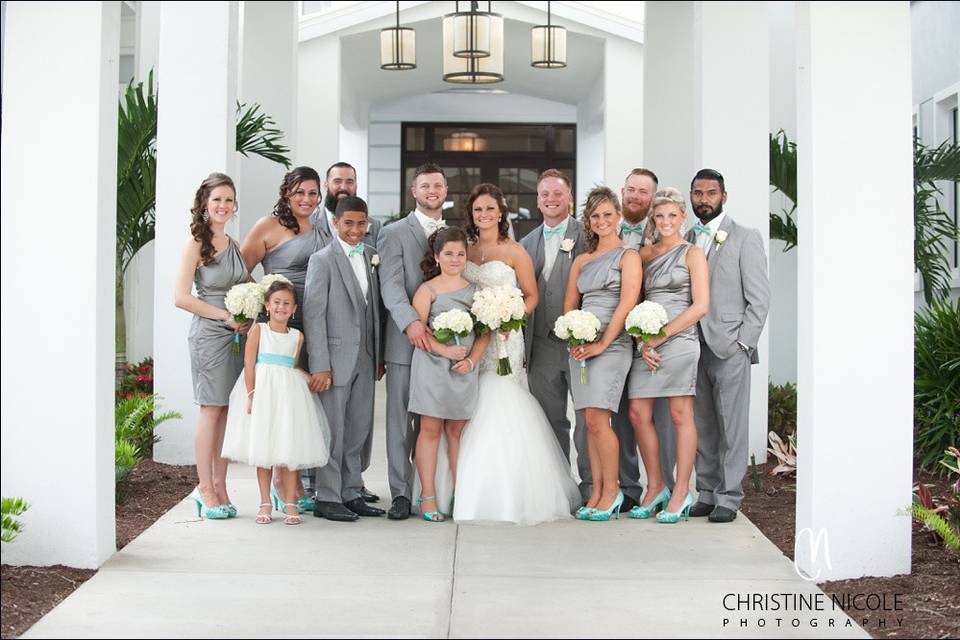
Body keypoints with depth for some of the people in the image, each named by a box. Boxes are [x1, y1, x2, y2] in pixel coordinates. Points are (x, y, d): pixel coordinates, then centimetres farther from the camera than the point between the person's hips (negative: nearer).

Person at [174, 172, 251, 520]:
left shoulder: (233, 243, 12)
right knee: (212, 410, -3)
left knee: (229, 412, 7)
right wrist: (226, 316, -12)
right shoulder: (196, 243, -7)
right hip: (209, 335, -6)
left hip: (239, 334, 6)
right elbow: (181, 297, -13)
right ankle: (205, 489, 6)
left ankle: (219, 485, 14)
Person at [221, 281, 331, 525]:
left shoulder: (297, 336, 10)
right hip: (263, 390, -2)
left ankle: (290, 503, 7)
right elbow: (249, 364, -5)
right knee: (262, 449, 2)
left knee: (289, 448, 0)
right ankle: (265, 503, 10)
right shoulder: (258, 330, 0)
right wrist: (252, 395, -12)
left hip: (288, 392, 2)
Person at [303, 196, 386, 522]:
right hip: (336, 358, -6)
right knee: (333, 431, 0)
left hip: (366, 360, 6)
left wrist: (379, 356, 11)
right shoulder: (322, 259, -7)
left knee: (359, 431, 12)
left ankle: (351, 494, 22)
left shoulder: (372, 256, 11)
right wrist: (320, 366, -15)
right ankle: (327, 499, 10)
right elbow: (313, 315, -11)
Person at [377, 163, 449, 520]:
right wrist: (411, 321, -24)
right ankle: (401, 494, 3)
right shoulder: (394, 233, 3)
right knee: (400, 420, -1)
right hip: (405, 342, -3)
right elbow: (391, 286, -9)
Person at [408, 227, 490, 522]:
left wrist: (471, 360, -6)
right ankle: (428, 498, 4)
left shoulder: (474, 290, 11)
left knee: (457, 431, 8)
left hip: (464, 369, 4)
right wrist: (445, 350, -17)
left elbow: (484, 332, 8)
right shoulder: (428, 289, 0)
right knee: (431, 430, 0)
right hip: (433, 365, -3)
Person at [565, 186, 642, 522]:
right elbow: (569, 306, 17)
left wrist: (602, 344, -14)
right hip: (581, 346, 6)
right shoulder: (581, 261, 18)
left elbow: (626, 305, -9)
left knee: (597, 419, -14)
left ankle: (612, 490, -2)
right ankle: (597, 493, 9)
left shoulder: (627, 256, 0)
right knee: (590, 422, 4)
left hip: (612, 344, -6)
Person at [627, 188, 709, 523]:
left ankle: (681, 494, 4)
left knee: (680, 415, -2)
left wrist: (660, 336, -10)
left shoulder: (692, 253, 2)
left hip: (678, 340, -5)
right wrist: (641, 341, -2)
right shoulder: (645, 253, 16)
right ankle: (655, 488, 14)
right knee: (638, 415, 1)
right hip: (646, 343, 5)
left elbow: (700, 305, -6)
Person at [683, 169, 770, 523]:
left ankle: (728, 498, 3)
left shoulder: (745, 238, 1)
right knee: (702, 426, 8)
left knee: (731, 427, -3)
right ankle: (707, 493, 15)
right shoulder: (686, 240, 15)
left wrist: (742, 343, -10)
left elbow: (759, 297, -3)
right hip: (695, 347, 5)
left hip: (730, 348, -4)